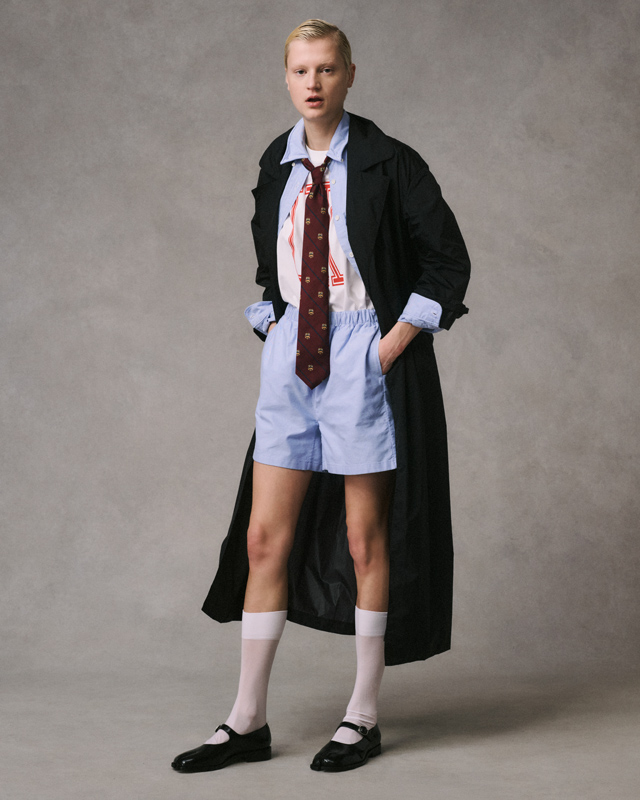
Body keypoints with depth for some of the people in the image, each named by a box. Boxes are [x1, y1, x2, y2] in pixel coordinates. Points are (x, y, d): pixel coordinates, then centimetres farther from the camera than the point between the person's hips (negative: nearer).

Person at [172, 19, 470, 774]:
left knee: (366, 541, 3)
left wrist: (395, 341, -9)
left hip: (362, 357, -5)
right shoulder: (277, 165, 9)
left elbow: (447, 259, -5)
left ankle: (363, 718, 16)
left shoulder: (386, 163, -7)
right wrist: (272, 327, 8)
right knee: (262, 538, 4)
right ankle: (248, 722, 12)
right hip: (290, 359, 5)